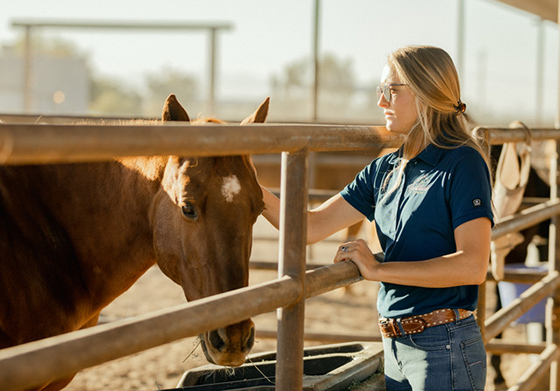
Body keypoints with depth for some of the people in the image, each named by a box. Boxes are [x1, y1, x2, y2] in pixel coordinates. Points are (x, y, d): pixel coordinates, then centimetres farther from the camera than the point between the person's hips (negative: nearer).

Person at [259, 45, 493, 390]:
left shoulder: (462, 164, -11)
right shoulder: (386, 170, 11)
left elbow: (473, 266, -22)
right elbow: (312, 227, 8)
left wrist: (378, 269, -19)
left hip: (445, 349, -7)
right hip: (396, 346, 7)